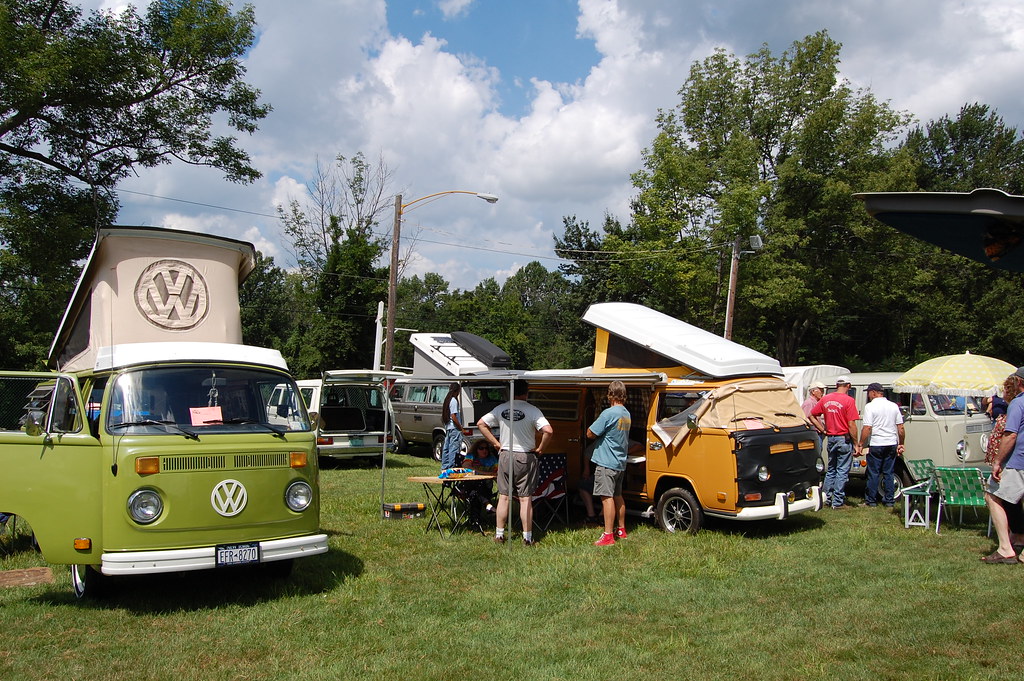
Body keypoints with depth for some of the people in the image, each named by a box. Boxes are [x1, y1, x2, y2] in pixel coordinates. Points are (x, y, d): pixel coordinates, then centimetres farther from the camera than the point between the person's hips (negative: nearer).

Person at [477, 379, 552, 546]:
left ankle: (499, 534, 16)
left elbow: (481, 423, 6)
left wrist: (495, 443, 7)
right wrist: (540, 448, -6)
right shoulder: (532, 410, -11)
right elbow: (547, 430, -21)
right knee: (525, 499, 2)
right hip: (525, 457, -3)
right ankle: (527, 537, 6)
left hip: (505, 456, 3)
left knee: (504, 497, 11)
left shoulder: (500, 409, 1)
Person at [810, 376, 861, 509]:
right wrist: (856, 444, -10)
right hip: (844, 440, -5)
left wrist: (824, 430, 11)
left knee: (831, 470, 17)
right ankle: (838, 502, 3)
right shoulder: (848, 400, -12)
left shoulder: (825, 399, 5)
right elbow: (851, 425, -15)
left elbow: (812, 416, 9)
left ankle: (827, 498, 20)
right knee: (842, 471, 1)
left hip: (830, 439, 6)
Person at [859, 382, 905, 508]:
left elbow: (867, 428, -16)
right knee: (888, 473, 11)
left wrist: (861, 444, -11)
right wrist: (901, 444, 16)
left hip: (875, 445, -5)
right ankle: (889, 501, 13)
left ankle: (871, 500, 9)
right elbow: (901, 428, 8)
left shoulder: (870, 406, -10)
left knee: (873, 474, 4)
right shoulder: (894, 406, 7)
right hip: (891, 445, 5)